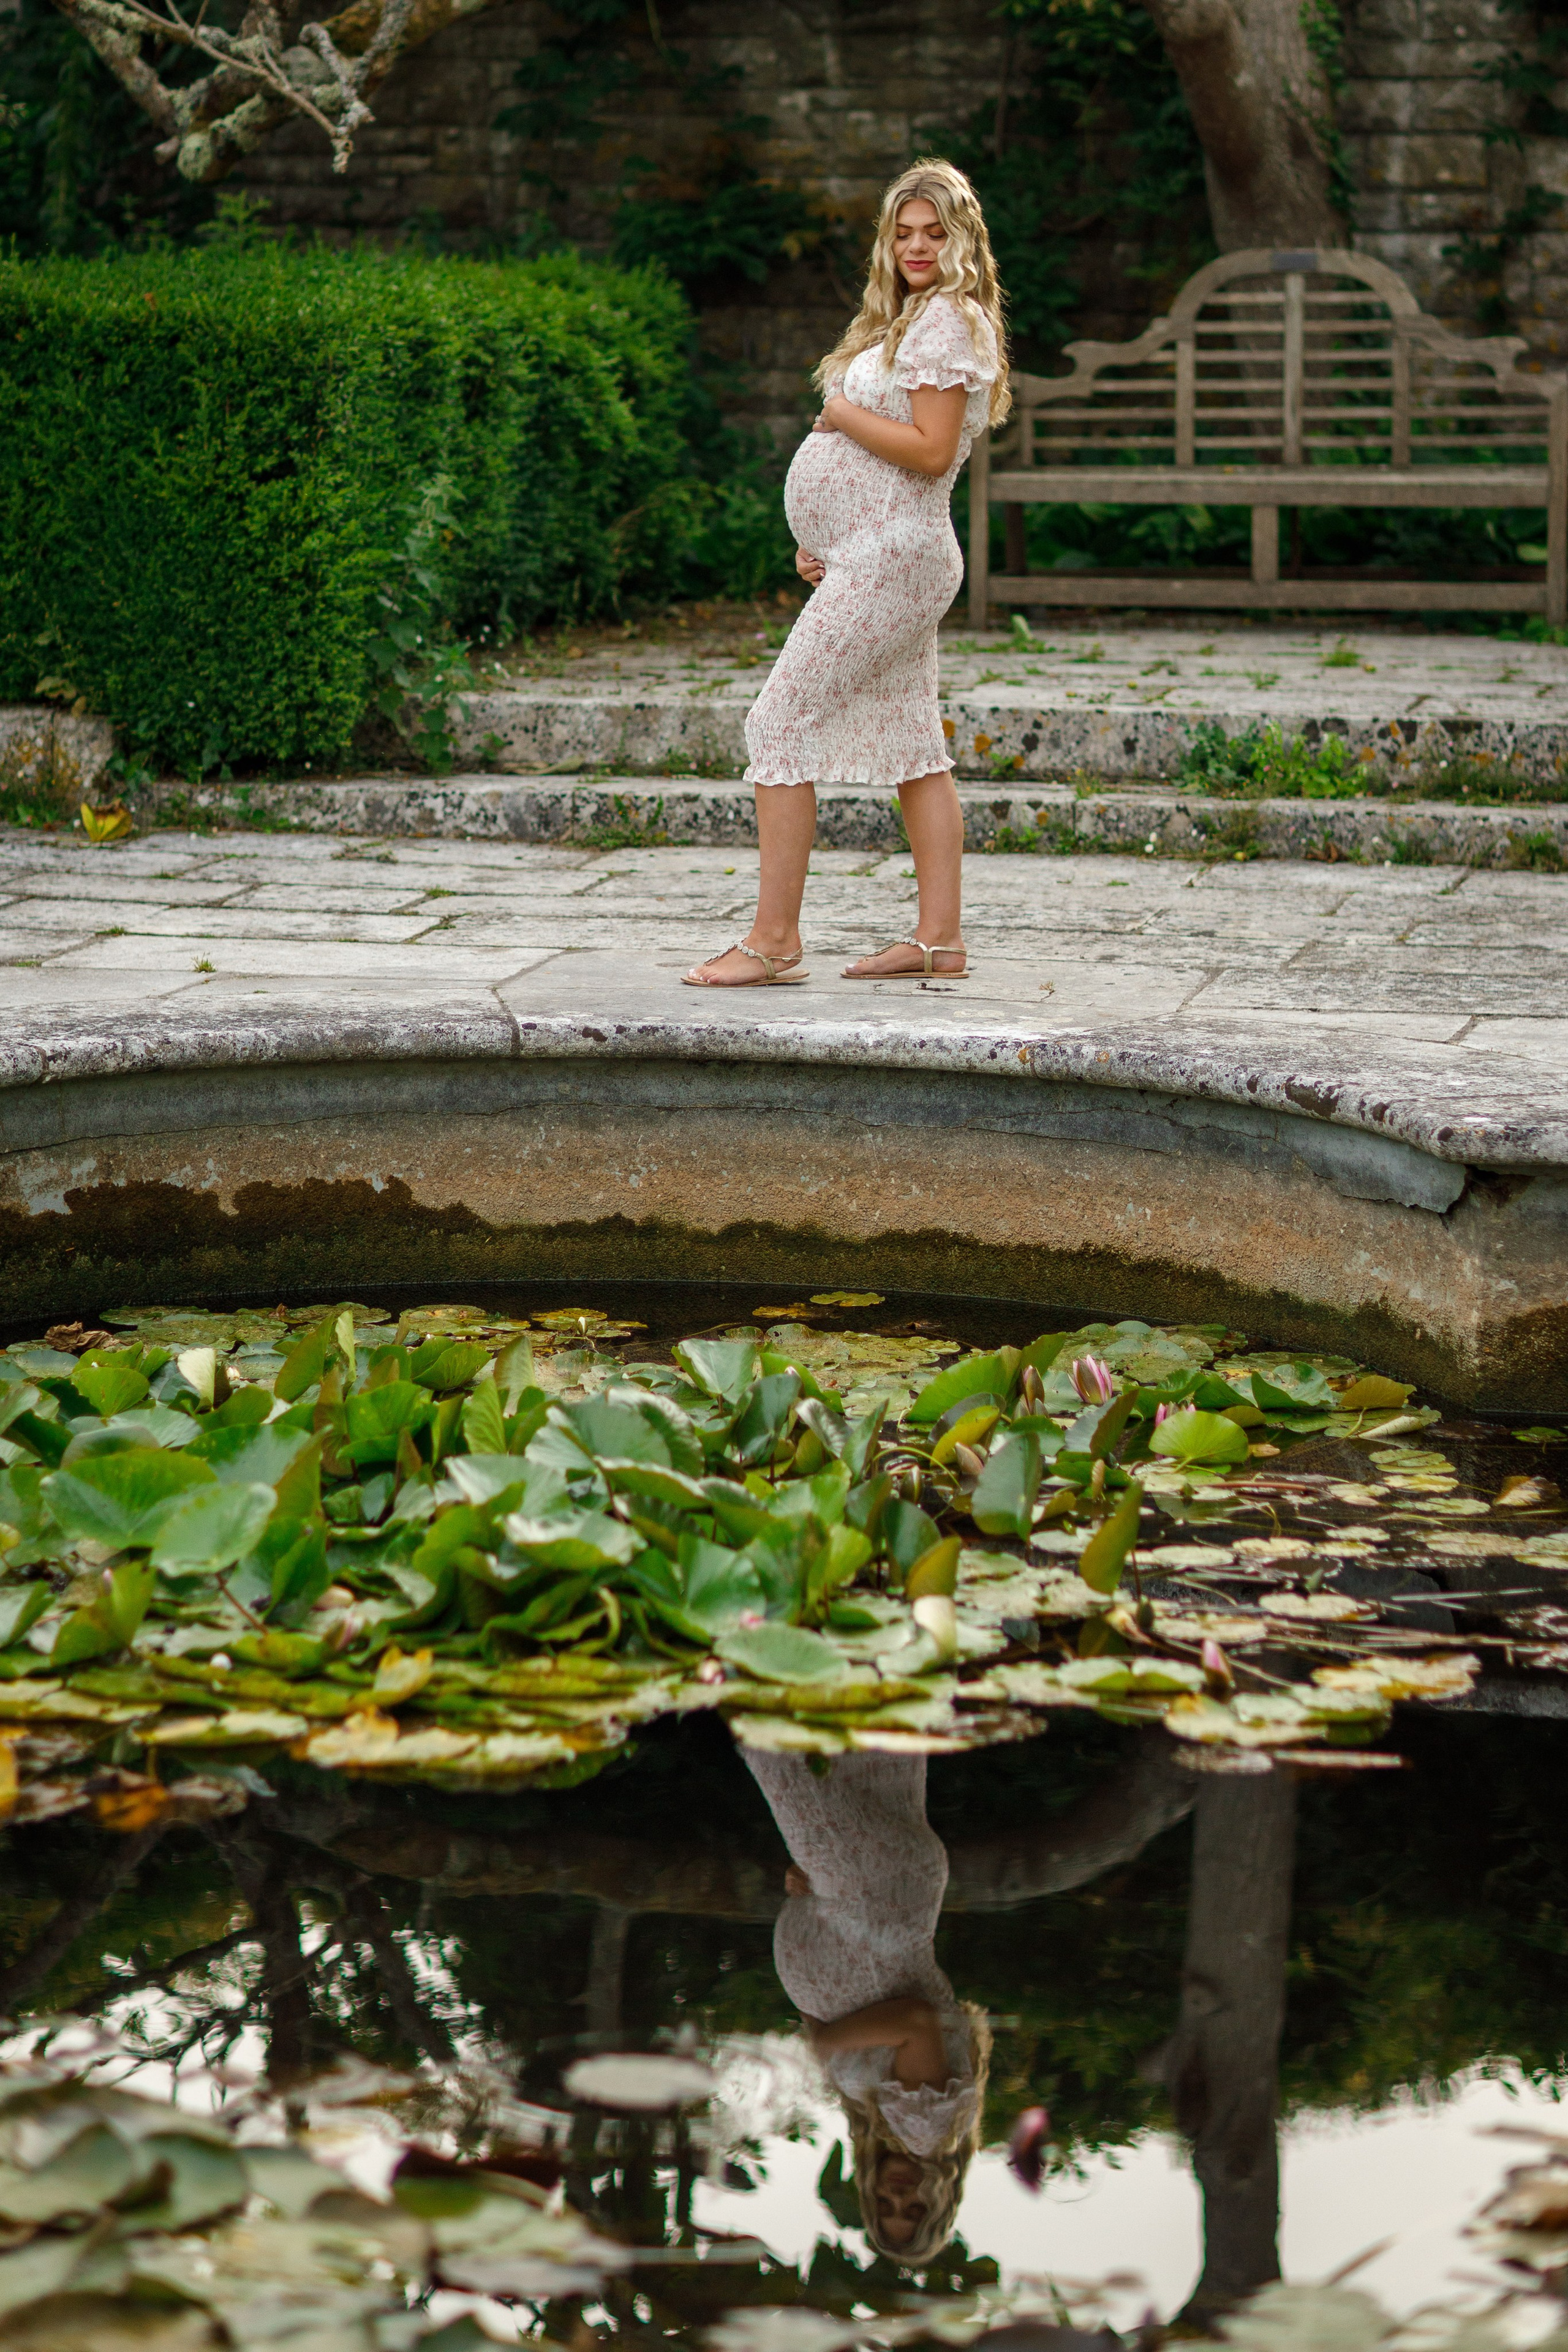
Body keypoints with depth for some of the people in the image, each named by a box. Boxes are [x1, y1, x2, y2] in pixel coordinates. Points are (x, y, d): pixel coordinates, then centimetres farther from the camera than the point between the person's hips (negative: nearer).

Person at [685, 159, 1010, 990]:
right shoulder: (912, 318, 18)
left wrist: (842, 414, -11)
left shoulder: (949, 321, -13)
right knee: (912, 746, 10)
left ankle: (773, 939, -10)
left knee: (779, 724, -11)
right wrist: (821, 537, 11)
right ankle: (939, 938, 13)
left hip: (887, 561, -11)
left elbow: (930, 452, -22)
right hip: (870, 557, 11)